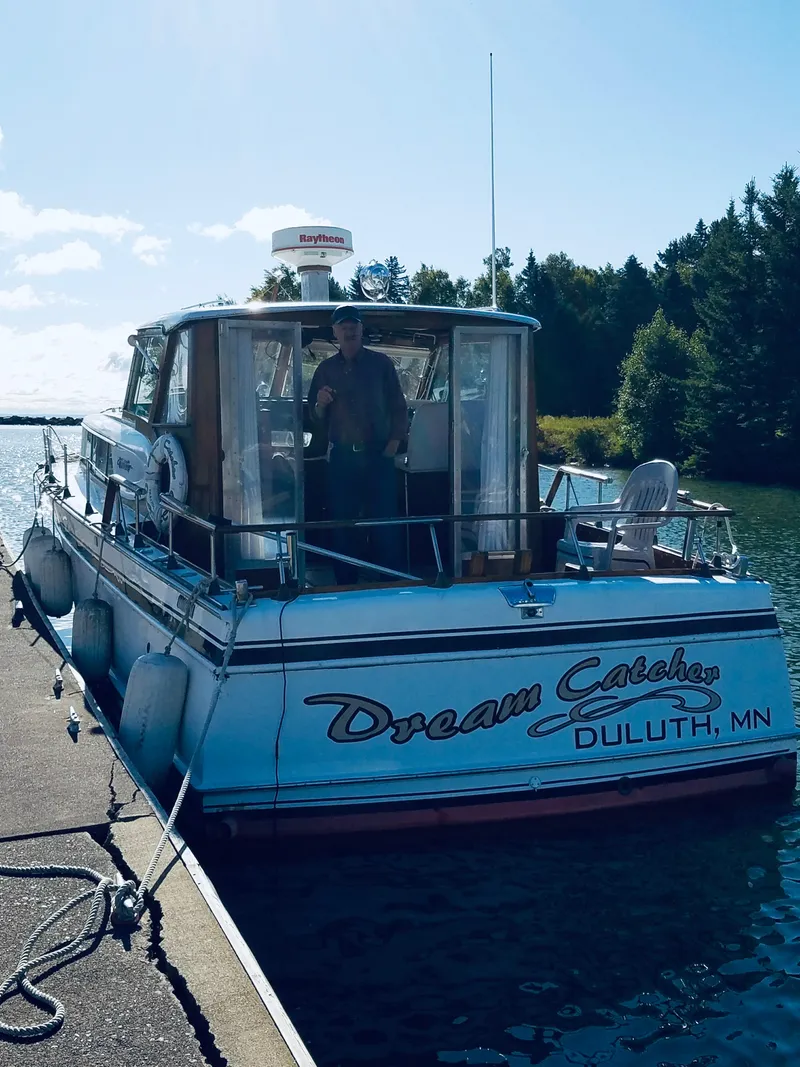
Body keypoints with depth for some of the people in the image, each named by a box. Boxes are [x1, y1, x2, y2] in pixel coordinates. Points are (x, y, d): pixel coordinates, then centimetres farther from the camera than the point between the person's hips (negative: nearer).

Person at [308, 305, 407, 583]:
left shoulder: (380, 363, 5)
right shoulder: (326, 369, 10)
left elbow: (398, 406, 7)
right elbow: (316, 418, 12)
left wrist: (394, 442, -3)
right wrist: (321, 405, -10)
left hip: (378, 455, -2)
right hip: (341, 457, 2)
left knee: (385, 525, -3)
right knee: (342, 526, 3)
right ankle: (345, 586, 11)